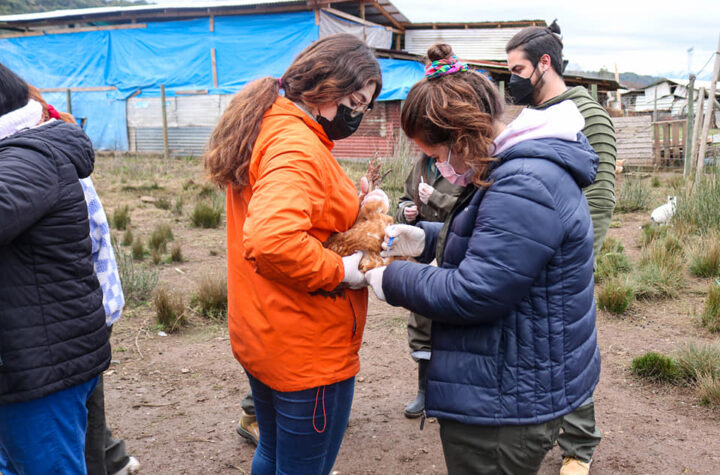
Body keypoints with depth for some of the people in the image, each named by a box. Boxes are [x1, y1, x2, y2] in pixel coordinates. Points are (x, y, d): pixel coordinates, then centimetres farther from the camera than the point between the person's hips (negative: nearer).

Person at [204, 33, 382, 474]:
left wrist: (356, 207, 4)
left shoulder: (268, 128, 11)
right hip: (308, 354, -10)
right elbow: (270, 241, -38)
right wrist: (340, 271, -23)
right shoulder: (298, 145, -22)